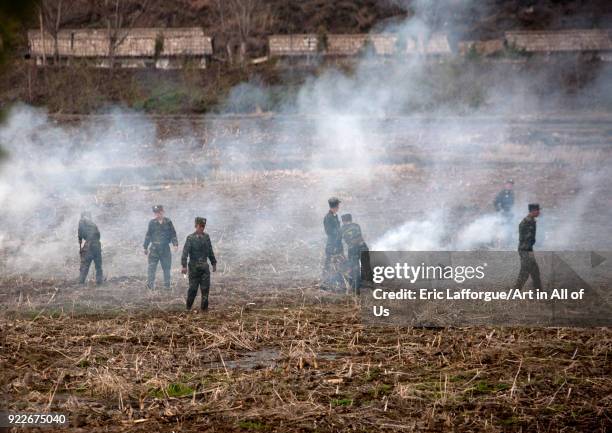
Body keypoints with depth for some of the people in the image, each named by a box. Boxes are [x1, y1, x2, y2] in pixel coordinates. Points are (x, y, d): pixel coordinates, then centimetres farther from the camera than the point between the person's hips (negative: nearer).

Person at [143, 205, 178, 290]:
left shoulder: (168, 222, 2)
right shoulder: (152, 223, 3)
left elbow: (173, 234, 4)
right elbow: (148, 235, 8)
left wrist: (175, 244, -7)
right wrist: (145, 247, 9)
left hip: (165, 248, 1)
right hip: (154, 248, -1)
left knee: (166, 267, 7)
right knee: (152, 267, -5)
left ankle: (167, 285, 16)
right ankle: (150, 284, -1)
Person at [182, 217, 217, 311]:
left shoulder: (206, 237, 8)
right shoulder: (190, 238, -7)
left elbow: (210, 251, 17)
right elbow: (185, 252, -11)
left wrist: (214, 263, 18)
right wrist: (184, 265, -18)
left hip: (204, 266, 4)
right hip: (194, 266, -4)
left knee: (205, 288, -1)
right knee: (193, 288, 1)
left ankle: (204, 307, 5)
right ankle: (188, 307, 17)